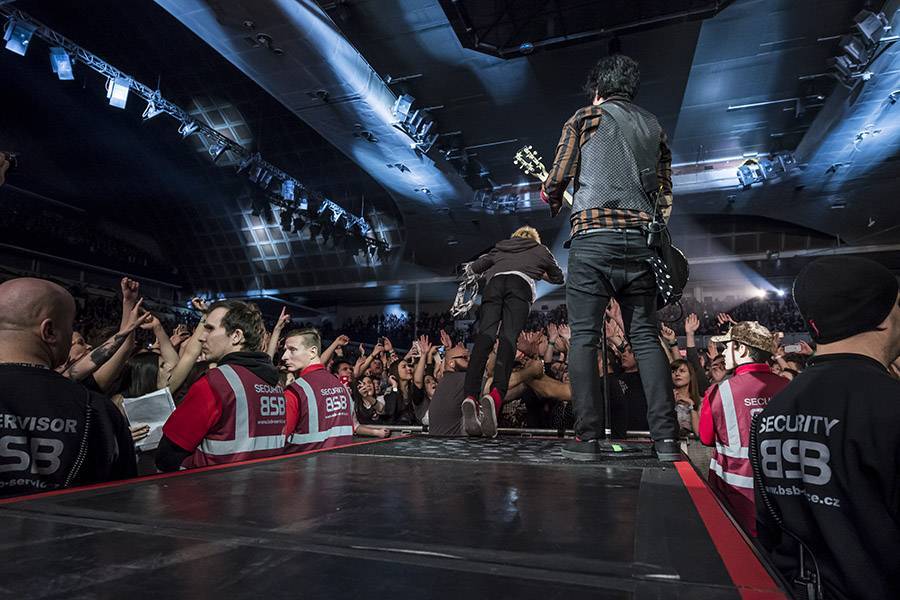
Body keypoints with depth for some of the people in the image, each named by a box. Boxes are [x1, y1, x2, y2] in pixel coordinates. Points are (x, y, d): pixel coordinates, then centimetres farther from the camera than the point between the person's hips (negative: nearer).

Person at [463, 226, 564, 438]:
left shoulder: (500, 247, 38)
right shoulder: (541, 249, 34)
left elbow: (473, 267, 32)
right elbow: (559, 278, 44)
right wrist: (541, 274, 62)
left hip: (494, 283, 2)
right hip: (521, 284, -2)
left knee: (485, 334, -16)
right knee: (508, 336, -20)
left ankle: (470, 396, -39)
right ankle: (496, 395, -46)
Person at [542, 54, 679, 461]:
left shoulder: (585, 118, 10)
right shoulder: (654, 127, 23)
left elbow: (558, 178, 4)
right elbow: (665, 193, 17)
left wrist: (552, 203, 24)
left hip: (593, 237, -4)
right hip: (641, 240, 4)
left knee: (584, 337, -2)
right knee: (646, 337, 7)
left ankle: (587, 438, -4)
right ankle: (666, 438, 3)